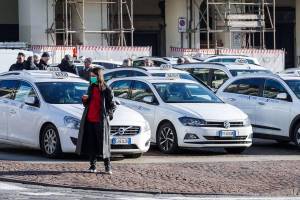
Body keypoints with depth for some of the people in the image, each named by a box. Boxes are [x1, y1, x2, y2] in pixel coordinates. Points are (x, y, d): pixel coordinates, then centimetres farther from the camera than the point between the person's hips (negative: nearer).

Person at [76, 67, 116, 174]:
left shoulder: (106, 89, -3)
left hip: (101, 121, -5)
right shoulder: (91, 88, 14)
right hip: (89, 120, 5)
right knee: (91, 144, 5)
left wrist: (108, 114, -12)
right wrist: (84, 100, 1)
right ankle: (92, 165, 12)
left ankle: (108, 166, 2)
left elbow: (112, 105, 1)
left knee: (103, 143, -4)